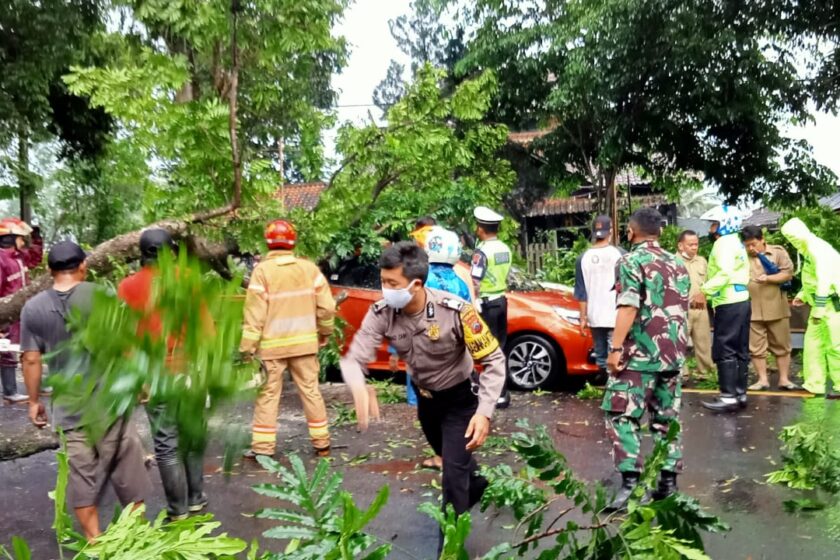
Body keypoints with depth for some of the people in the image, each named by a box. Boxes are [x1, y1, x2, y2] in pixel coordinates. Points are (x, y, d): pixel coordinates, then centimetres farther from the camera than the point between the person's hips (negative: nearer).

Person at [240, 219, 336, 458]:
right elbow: (326, 306, 0)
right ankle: (321, 443, 17)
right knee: (310, 390, 11)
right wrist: (325, 332, 15)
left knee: (267, 394, 6)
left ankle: (263, 447, 8)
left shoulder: (263, 270, -9)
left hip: (273, 344, -3)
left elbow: (254, 313, -11)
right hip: (304, 342, 3)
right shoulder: (309, 267, 0)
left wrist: (247, 346, -7)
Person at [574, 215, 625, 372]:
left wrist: (583, 318, 9)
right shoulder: (619, 254, -4)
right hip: (617, 316, -3)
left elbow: (581, 292, 4)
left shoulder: (583, 258, 3)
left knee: (601, 355, 12)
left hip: (594, 317, 3)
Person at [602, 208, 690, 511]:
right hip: (673, 353, 7)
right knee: (667, 416, 13)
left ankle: (630, 480, -13)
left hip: (640, 352, -7)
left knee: (622, 414, -4)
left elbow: (628, 308, -18)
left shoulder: (631, 261, -7)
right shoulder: (678, 264, 15)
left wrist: (616, 348, -18)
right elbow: (683, 310, 20)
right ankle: (668, 478, 15)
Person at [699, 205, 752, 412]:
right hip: (741, 301, 10)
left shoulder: (724, 243, -9)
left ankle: (729, 396, -8)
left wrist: (704, 292, -26)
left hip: (729, 303, -10)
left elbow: (724, 273, -24)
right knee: (739, 350, 11)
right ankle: (740, 393, 16)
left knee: (724, 351, -8)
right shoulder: (737, 243, 22)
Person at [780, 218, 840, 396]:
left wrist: (819, 309, -24)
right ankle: (814, 384, 16)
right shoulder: (810, 250, 13)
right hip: (822, 303, 10)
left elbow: (824, 281, -24)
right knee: (813, 341, 10)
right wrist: (803, 295, 13)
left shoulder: (818, 249, -18)